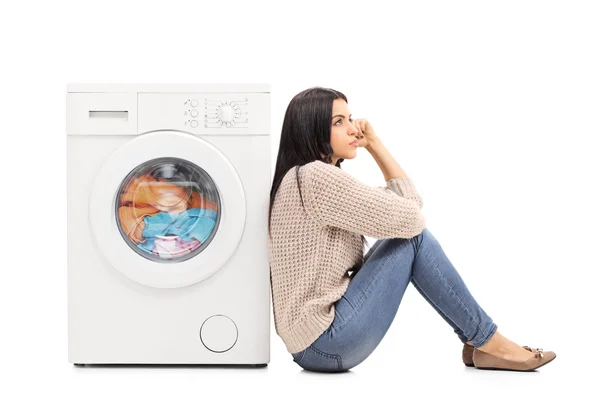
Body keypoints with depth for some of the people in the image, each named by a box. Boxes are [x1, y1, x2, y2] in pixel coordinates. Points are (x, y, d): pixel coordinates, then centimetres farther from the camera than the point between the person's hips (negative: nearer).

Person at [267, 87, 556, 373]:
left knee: (408, 236, 11)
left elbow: (409, 202, 14)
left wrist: (374, 143, 9)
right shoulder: (315, 176, -17)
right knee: (413, 238, -8)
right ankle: (490, 343, 2)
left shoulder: (319, 178, 15)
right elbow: (407, 219, -17)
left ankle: (478, 342, 10)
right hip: (328, 343, -10)